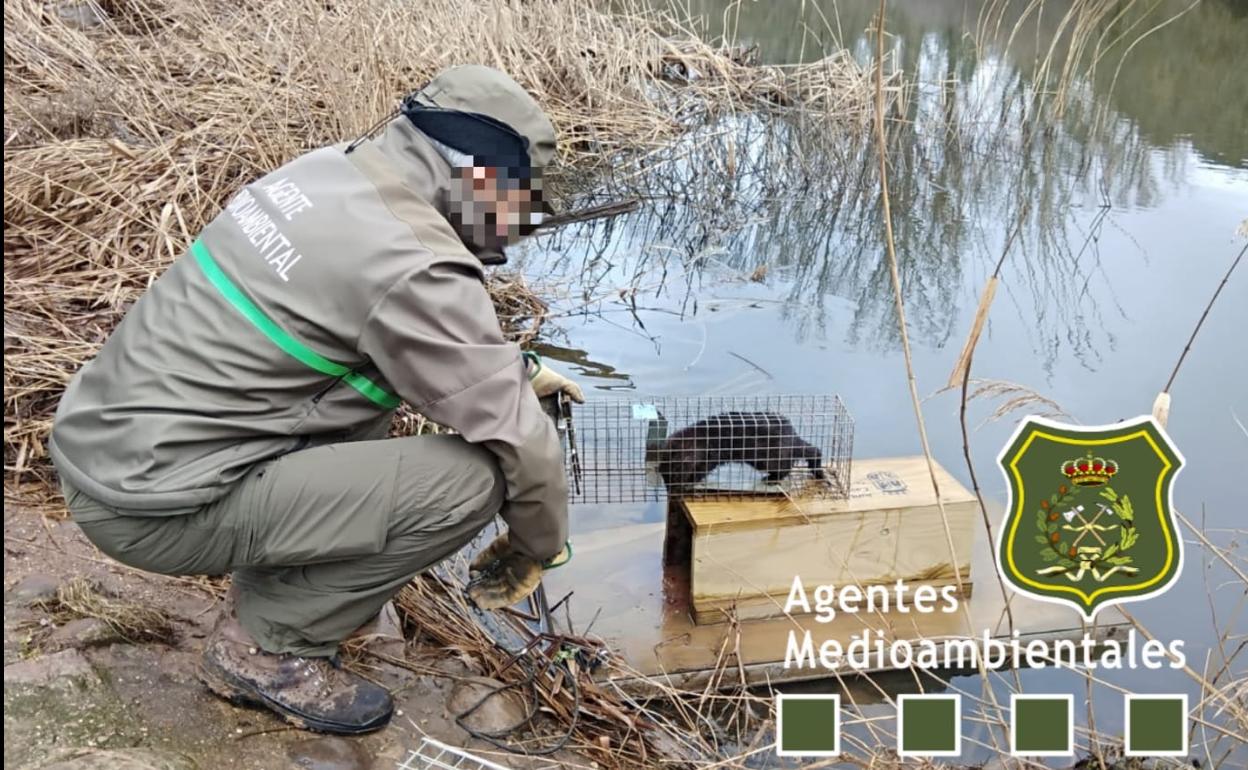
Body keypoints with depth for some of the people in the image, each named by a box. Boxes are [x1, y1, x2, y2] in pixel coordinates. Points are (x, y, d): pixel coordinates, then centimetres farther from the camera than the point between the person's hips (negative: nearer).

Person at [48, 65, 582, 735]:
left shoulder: (332, 170, 5)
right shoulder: (411, 269, -20)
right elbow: (520, 442, -14)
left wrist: (515, 367, 24)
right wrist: (540, 546, 5)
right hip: (152, 501, -9)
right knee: (470, 478, -15)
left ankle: (281, 567, 19)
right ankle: (264, 644, 2)